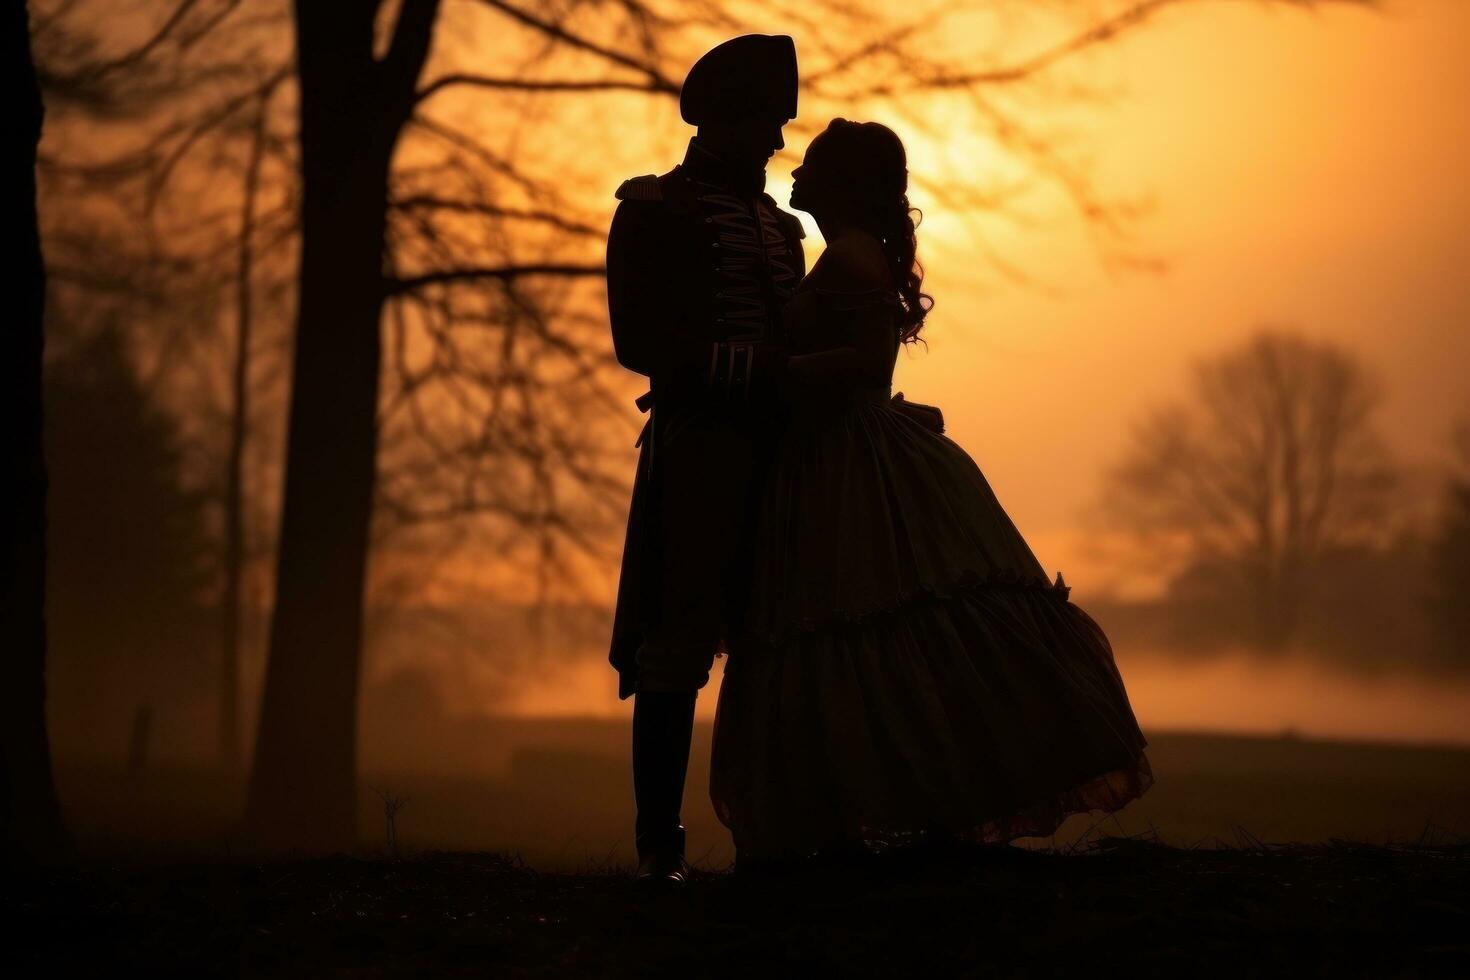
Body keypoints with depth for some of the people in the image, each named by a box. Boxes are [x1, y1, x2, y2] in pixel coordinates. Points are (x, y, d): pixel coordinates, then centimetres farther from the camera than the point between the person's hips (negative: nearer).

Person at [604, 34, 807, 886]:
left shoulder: (781, 228, 24)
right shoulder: (654, 211, 3)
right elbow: (643, 342, -8)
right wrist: (762, 366, -17)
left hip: (778, 453, 6)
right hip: (696, 448, -6)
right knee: (677, 648, -7)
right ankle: (661, 843, -6)